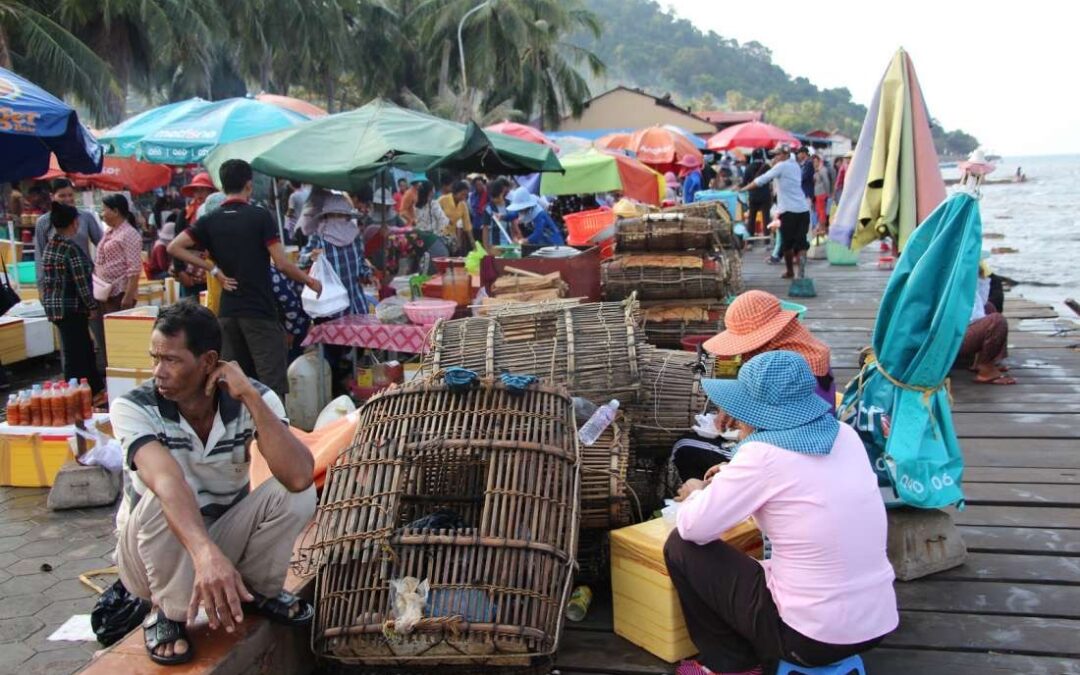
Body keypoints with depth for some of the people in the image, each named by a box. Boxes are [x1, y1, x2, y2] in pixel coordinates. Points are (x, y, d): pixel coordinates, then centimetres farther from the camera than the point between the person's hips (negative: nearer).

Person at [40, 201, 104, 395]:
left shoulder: (49, 246, 9)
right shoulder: (71, 248, -17)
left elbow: (44, 279, 14)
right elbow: (81, 281, -18)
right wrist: (92, 306, -8)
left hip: (53, 306, 9)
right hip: (71, 307, -9)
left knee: (85, 348, 19)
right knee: (76, 354, -2)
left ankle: (96, 389, 29)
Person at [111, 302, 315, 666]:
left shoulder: (253, 399, -18)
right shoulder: (133, 407, -23)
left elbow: (299, 476, -33)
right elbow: (167, 481, -43)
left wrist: (251, 397, -36)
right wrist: (205, 553, -60)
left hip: (224, 537, 2)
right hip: (153, 555, -2)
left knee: (297, 492, -23)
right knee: (162, 498, -34)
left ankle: (257, 589, 4)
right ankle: (168, 615, -8)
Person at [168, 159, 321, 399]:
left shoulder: (210, 221, 6)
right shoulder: (260, 216, -8)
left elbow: (174, 247, 0)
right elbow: (282, 264, -11)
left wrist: (213, 269, 2)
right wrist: (309, 281, 5)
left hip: (228, 312, 5)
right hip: (260, 311, -5)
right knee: (272, 383, -4)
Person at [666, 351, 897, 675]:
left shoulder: (763, 454, -18)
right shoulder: (845, 436, 2)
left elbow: (694, 528, -10)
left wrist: (695, 494, 10)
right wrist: (738, 478, 19)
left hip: (810, 637, -8)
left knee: (681, 547, 7)